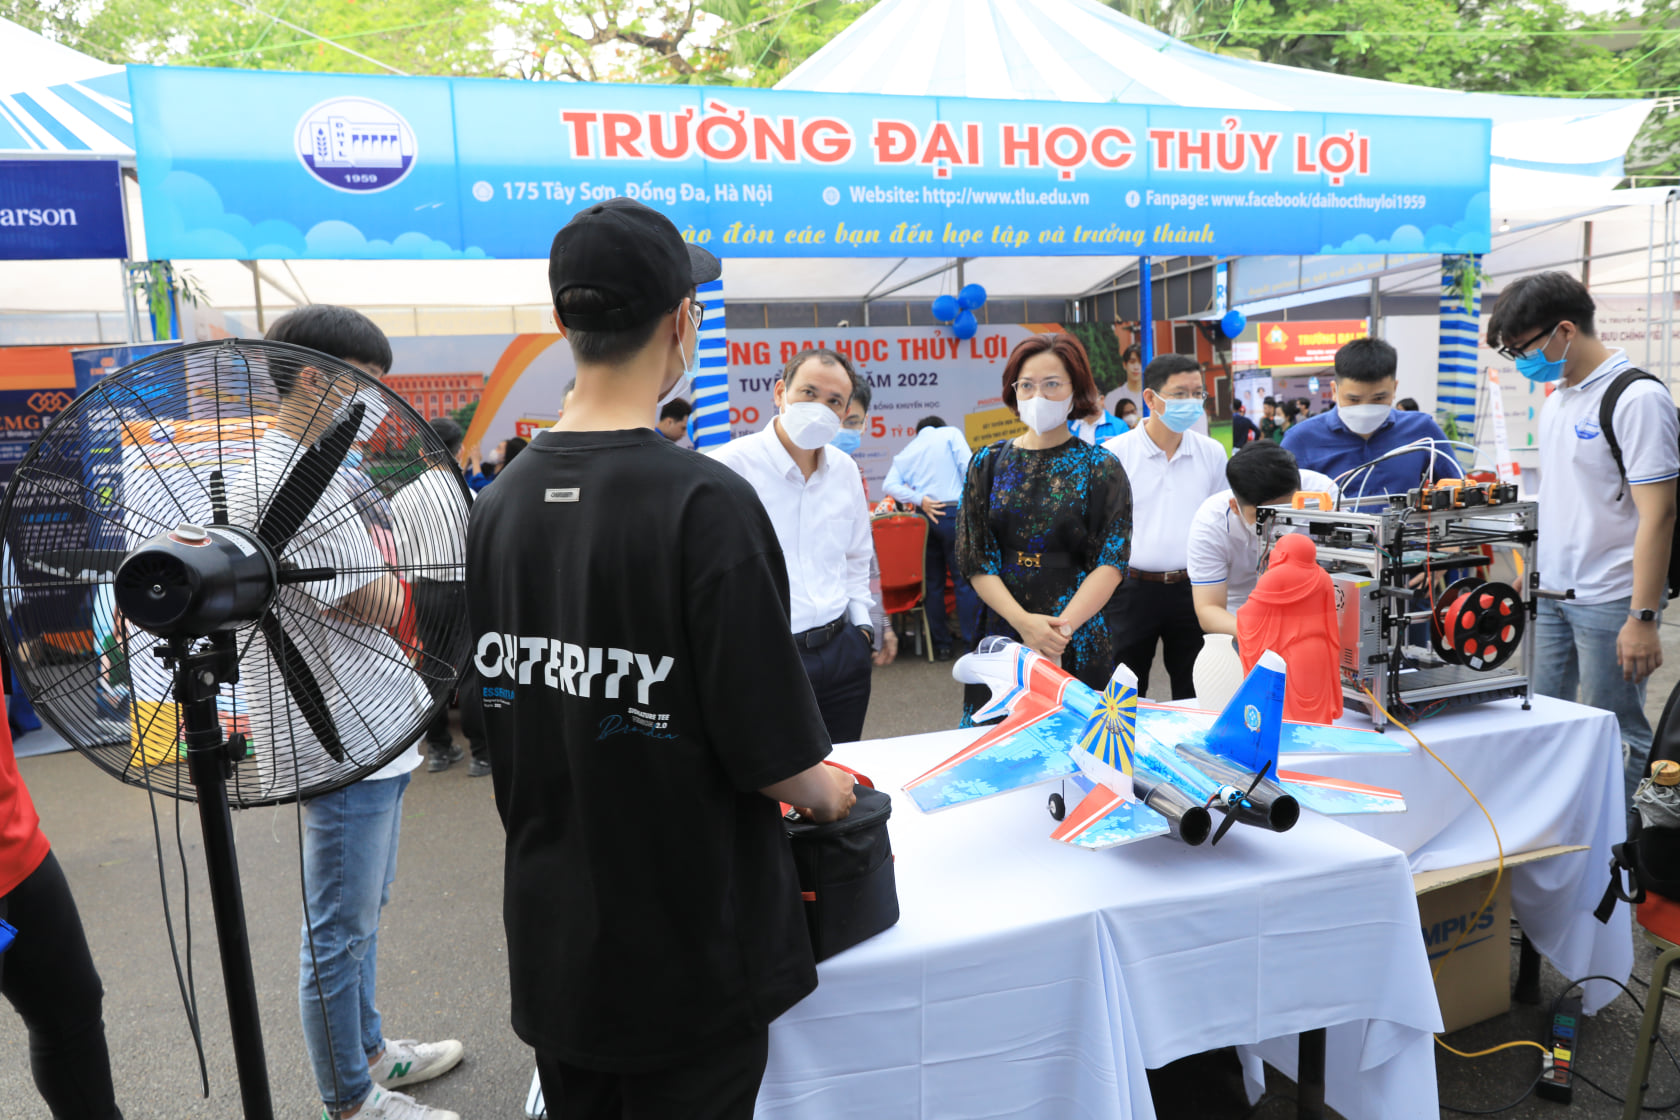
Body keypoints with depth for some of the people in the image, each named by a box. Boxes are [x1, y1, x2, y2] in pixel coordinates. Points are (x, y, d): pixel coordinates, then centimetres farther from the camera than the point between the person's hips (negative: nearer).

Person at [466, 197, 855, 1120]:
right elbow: (770, 756, -22)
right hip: (690, 960, -6)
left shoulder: (496, 506, -4)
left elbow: (501, 715, 6)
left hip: (551, 950, 6)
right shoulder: (706, 502, -24)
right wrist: (830, 795, 0)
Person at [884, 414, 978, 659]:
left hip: (926, 516, 4)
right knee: (964, 580, 1)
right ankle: (971, 643, 1)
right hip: (954, 511, -3)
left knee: (933, 583, 10)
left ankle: (941, 644, 15)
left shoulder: (907, 451, 15)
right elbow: (968, 468, -7)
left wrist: (919, 499, -7)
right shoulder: (951, 434, 6)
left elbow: (890, 484, 2)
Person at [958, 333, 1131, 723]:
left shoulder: (1101, 468, 2)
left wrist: (1062, 628, -19)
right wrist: (1024, 622, -14)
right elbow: (976, 559, 1)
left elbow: (1111, 562, -6)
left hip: (1079, 643, -1)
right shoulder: (988, 463, 6)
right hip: (1000, 636, 2)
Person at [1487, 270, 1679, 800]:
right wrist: (1532, 579, 15)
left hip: (1610, 601, -8)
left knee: (1616, 737, 2)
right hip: (1551, 595, 8)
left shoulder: (1636, 397, -13)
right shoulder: (1555, 400, 12)